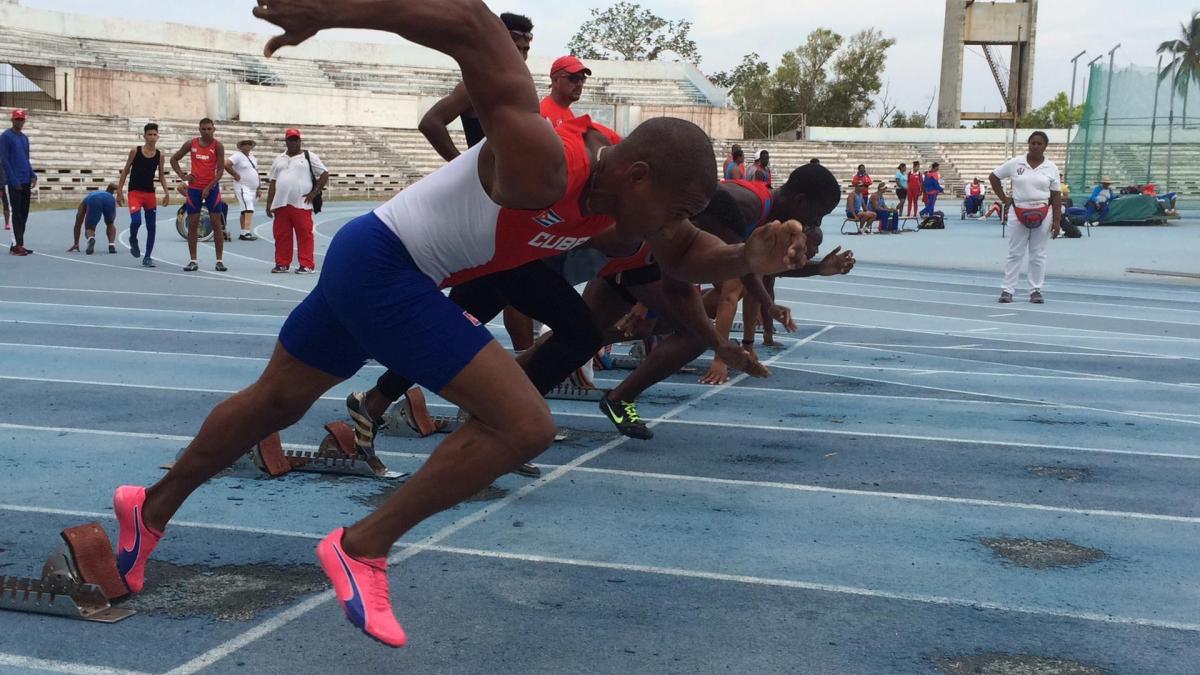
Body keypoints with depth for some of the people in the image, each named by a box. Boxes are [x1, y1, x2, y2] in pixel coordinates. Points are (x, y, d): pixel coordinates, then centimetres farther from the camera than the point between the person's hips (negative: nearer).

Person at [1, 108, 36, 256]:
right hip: (14, 182, -7)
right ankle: (17, 245, -6)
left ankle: (17, 244, 11)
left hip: (26, 182, 7)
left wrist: (33, 175, 5)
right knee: (17, 213, -7)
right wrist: (14, 181, -16)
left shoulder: (25, 138, 15)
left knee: (24, 213, 6)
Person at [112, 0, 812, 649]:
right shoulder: (544, 165, -32)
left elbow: (683, 254, 11)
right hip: (382, 264, -10)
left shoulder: (622, 186, -4)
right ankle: (363, 549, -2)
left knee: (276, 401, 25)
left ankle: (152, 509, 45)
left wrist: (747, 258, -10)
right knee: (525, 425, -14)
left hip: (365, 263, 10)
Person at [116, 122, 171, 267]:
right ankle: (133, 240, 11)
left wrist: (167, 192, -4)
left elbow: (161, 175, 8)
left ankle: (147, 257, 14)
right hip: (135, 192, -3)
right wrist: (119, 191, -4)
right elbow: (126, 171, 1)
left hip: (150, 193, 3)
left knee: (152, 226, 3)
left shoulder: (160, 155, 1)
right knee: (136, 220, -22)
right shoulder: (135, 151, -5)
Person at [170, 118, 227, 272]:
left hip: (211, 188, -2)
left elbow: (220, 170, -8)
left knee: (217, 224, -3)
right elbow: (174, 159, 15)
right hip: (194, 188, 2)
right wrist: (182, 175, 1)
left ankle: (220, 261, 3)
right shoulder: (191, 144, 3)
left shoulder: (217, 146, -4)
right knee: (192, 224, 1)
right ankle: (193, 261, 7)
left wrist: (209, 187, -16)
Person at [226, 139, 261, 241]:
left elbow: (256, 173, 22)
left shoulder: (253, 158, 18)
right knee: (248, 210, -19)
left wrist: (258, 188, 16)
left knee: (245, 211, 12)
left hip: (253, 189, 8)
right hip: (243, 188, -8)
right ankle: (246, 233, -23)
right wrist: (235, 175, -14)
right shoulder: (238, 156, -7)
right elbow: (226, 164, -20)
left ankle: (243, 233, 15)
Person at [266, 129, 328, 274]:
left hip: (301, 204, -4)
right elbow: (273, 183, 17)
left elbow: (324, 175, 2)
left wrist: (314, 192, -7)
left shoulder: (309, 157, 5)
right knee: (281, 235, 6)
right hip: (281, 204, 5)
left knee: (304, 235, -6)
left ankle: (307, 265, -3)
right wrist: (269, 204, 10)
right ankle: (282, 264, 14)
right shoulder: (279, 159, 18)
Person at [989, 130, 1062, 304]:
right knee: (1015, 254, 3)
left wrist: (1057, 221, -3)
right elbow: (993, 177, 9)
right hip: (1018, 213, -1)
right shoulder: (1015, 163, 0)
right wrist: (1004, 198, 3)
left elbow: (1056, 196, 3)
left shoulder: (1051, 168, 3)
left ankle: (1036, 290, 12)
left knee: (1038, 255, 5)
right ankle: (1007, 290, 6)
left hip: (1042, 214, 1)